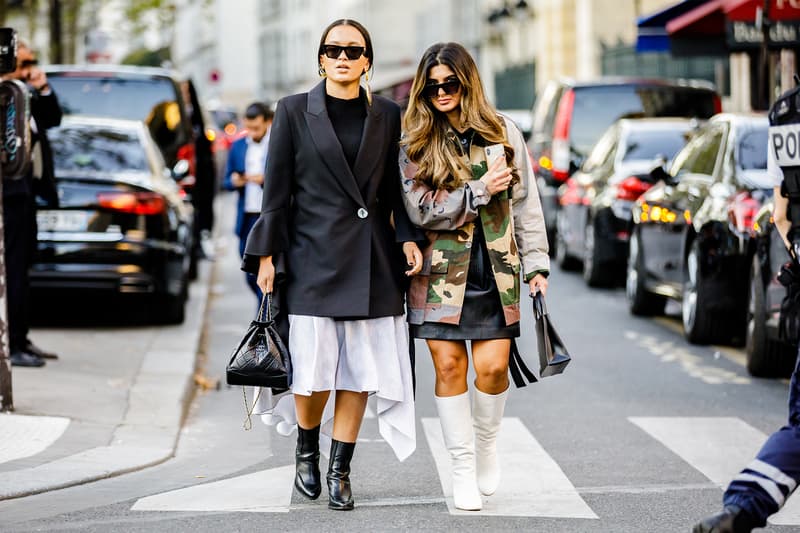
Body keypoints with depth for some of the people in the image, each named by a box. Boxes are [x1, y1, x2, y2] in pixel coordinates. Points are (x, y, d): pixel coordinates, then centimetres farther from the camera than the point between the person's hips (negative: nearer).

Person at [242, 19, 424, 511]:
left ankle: (340, 471, 11)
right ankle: (307, 448, 23)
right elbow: (277, 189, 2)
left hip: (372, 262, 2)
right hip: (314, 256, -2)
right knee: (315, 369, -4)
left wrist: (408, 237, -1)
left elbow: (396, 188, 13)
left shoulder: (387, 116, 9)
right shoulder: (294, 111, 3)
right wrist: (267, 254, -2)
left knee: (359, 369, 1)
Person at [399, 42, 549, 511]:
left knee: (492, 365, -8)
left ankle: (487, 441, 20)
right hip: (442, 271, 0)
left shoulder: (504, 135, 7)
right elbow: (420, 209, -6)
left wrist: (537, 263, 4)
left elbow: (526, 204, 9)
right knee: (449, 364, -3)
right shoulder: (416, 144, 3)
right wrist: (478, 191, -13)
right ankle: (463, 467, 8)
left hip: (495, 269, 0)